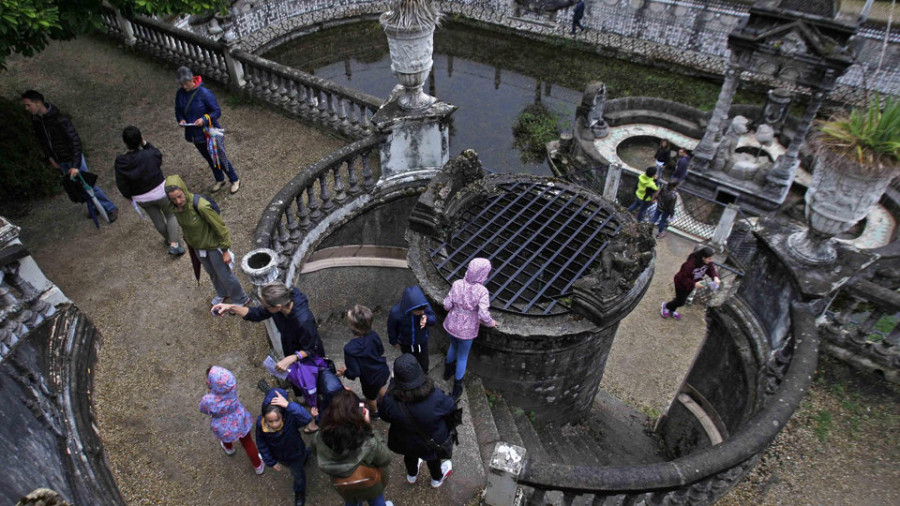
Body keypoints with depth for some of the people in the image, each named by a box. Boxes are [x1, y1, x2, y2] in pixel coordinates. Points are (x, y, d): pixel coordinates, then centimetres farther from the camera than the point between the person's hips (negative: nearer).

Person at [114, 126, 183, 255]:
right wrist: (145, 144, -3)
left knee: (157, 220, 21)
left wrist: (129, 196, 9)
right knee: (170, 215, 17)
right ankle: (174, 244, 3)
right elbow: (158, 156, 4)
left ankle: (169, 239, 45)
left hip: (142, 199, 3)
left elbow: (121, 184, -8)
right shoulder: (149, 155, -22)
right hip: (160, 192, -2)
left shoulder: (120, 162, -16)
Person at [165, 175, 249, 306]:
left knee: (224, 275, 12)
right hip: (197, 246, 6)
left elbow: (219, 226, -24)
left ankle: (240, 300, 37)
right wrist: (188, 240, 18)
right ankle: (222, 294, 55)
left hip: (213, 245, -6)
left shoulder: (200, 205, -34)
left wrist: (225, 250, -17)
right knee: (211, 272, 28)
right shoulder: (174, 207, -15)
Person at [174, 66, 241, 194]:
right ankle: (219, 180, 41)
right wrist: (181, 120, -10)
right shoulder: (180, 94, -2)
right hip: (194, 134, 6)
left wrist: (204, 119, -29)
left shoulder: (204, 93, -20)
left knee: (220, 158, 4)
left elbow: (217, 111, -15)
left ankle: (235, 181, 24)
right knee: (209, 159, 21)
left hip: (209, 132, -6)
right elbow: (178, 111, 11)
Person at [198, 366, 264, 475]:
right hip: (241, 420, 1)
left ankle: (229, 448, 73)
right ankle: (258, 466, 49)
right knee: (247, 442, 28)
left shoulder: (208, 400, -39)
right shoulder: (232, 387, -35)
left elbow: (203, 410, -12)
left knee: (225, 437, 38)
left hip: (225, 428, -1)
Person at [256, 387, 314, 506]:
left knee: (298, 473, 28)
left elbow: (307, 418, -66)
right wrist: (271, 461, -6)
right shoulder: (260, 423, -34)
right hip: (278, 456, 3)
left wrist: (288, 405, -70)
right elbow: (261, 444, -15)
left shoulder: (290, 417, -44)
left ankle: (299, 492, 61)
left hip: (295, 454, -3)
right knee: (290, 466, 37)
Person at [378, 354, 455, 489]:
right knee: (433, 457, 34)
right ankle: (437, 478, 65)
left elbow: (385, 417, -14)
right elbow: (451, 407, -19)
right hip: (433, 441, -1)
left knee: (410, 455, 37)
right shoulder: (436, 397, -41)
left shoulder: (389, 400, -37)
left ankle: (412, 475, 68)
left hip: (404, 441, 1)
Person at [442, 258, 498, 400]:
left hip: (451, 325, 4)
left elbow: (447, 305, -10)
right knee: (462, 357, 22)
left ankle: (448, 371, 60)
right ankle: (456, 389, 38)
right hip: (466, 331, -4)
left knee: (453, 346, 35)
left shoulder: (457, 284, -16)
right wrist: (490, 323, -6)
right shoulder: (482, 292, -26)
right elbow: (483, 315, -28)